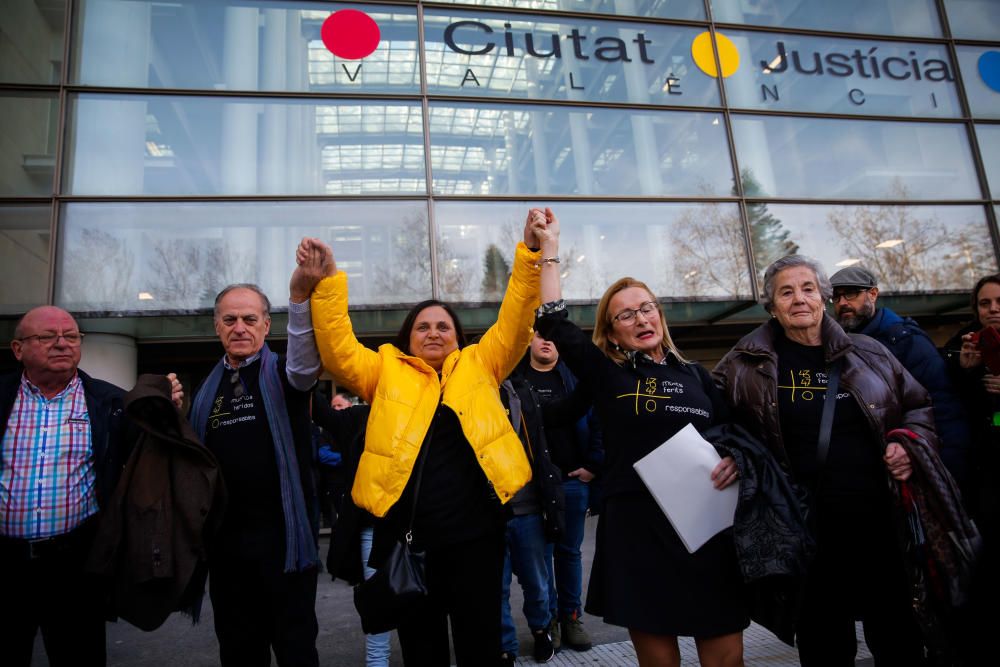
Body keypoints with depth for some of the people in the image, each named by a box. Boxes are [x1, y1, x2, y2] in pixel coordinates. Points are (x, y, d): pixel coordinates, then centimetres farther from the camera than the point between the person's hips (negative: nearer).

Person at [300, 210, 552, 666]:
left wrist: (532, 254, -5)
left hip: (475, 528, 0)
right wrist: (327, 281, -10)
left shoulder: (479, 364, 11)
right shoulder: (386, 372, 10)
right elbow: (337, 350, -1)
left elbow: (514, 324, 4)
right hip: (406, 532, 1)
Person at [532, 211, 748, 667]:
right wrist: (548, 252, -3)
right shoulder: (606, 374, 2)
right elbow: (555, 325, -6)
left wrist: (734, 459, -5)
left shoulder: (694, 375, 11)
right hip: (636, 532, -2)